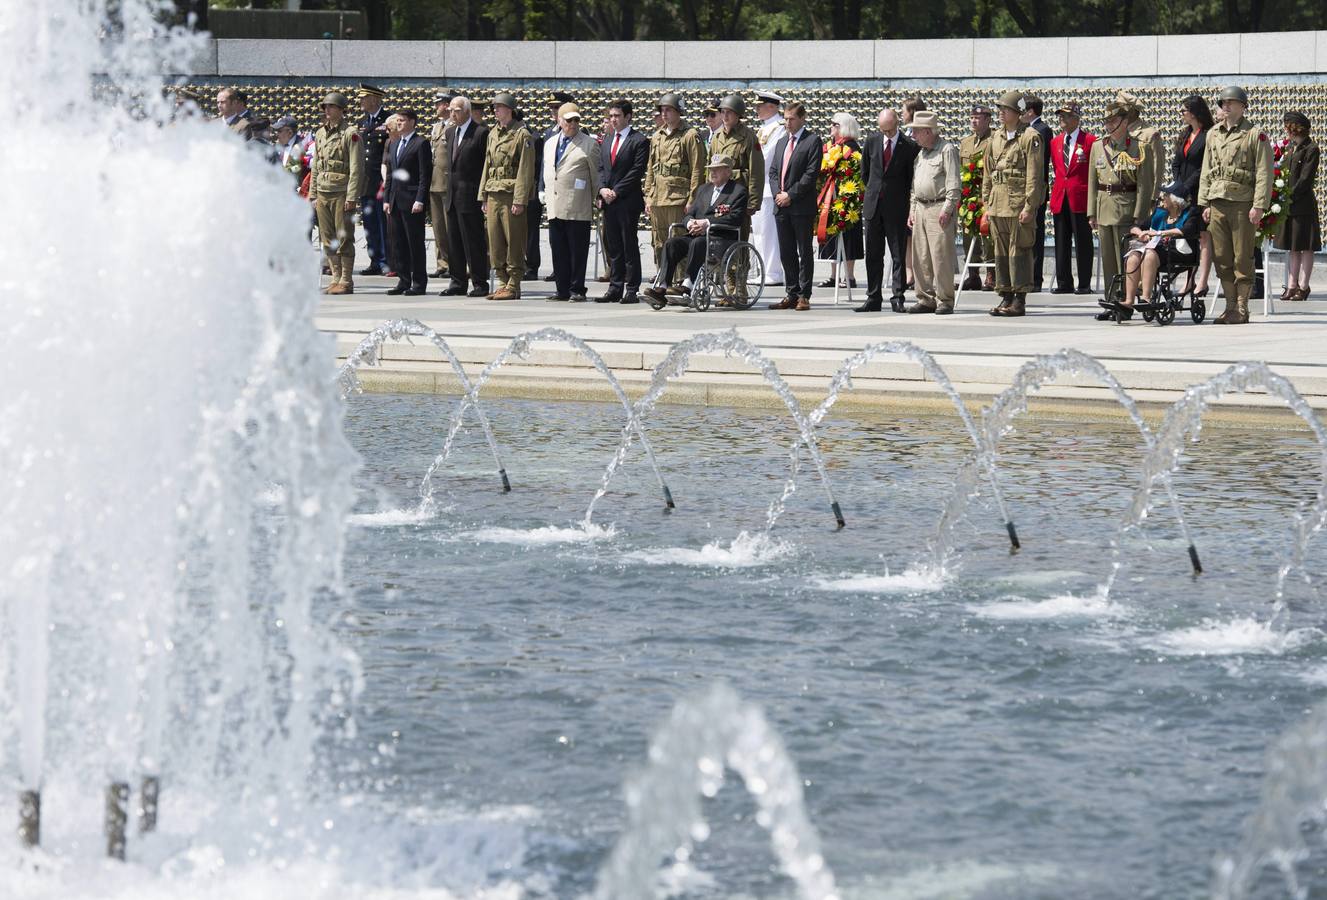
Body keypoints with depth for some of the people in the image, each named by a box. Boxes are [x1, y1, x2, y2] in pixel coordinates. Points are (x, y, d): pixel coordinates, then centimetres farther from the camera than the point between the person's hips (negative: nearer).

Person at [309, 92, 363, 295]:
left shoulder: (350, 133, -5)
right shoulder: (320, 134, 16)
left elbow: (356, 168, -9)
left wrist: (351, 197, -15)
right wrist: (313, 194, 14)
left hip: (342, 193, -6)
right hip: (323, 193, 6)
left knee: (344, 239, -4)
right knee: (328, 240, 6)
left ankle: (346, 281, -1)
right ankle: (336, 279, 11)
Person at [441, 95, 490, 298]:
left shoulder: (481, 133, -9)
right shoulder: (450, 133, 15)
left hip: (470, 197, -8)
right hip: (452, 196, 8)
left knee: (473, 242, -5)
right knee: (454, 241, 9)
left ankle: (480, 283, 1)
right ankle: (457, 283, 16)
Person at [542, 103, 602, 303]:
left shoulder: (589, 144, 0)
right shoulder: (550, 144, 18)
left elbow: (595, 175, 3)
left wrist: (593, 201, 4)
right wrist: (548, 199, 17)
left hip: (577, 209, -5)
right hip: (555, 207, 5)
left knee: (577, 251, -3)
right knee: (558, 250, 6)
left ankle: (577, 290, 1)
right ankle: (562, 289, 12)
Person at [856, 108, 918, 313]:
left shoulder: (909, 147, -7)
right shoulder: (872, 142, 5)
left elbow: (912, 179, 0)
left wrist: (902, 199, -1)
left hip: (897, 208, -4)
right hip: (873, 205, 4)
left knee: (898, 254, -2)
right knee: (873, 255, 7)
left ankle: (897, 298, 1)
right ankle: (873, 299, 11)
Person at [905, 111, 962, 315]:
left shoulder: (947, 150, -6)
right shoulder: (921, 153, 19)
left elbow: (954, 184, -12)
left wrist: (947, 210, -17)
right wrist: (912, 210, 17)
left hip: (940, 209, -8)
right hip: (921, 208, 8)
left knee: (941, 257, -9)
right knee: (921, 259, 7)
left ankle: (944, 300, -5)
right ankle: (926, 299, 12)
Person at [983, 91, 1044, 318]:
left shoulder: (1030, 137, -7)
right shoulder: (996, 137, 15)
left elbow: (1034, 175, -11)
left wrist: (1029, 207, -16)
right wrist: (987, 204, 14)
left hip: (1019, 203, -7)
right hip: (998, 203, 7)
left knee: (1019, 251, -5)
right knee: (1000, 252, 8)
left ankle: (1020, 300, -2)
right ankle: (1006, 297, 14)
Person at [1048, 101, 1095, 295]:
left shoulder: (1090, 141, -3)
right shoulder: (1055, 142, 15)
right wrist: (1054, 195, 12)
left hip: (1081, 198, -6)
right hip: (1060, 198, 6)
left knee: (1082, 242, -3)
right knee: (1061, 243, 5)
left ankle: (1085, 284, 1)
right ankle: (1064, 283, 9)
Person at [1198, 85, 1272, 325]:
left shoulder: (1255, 135, -2)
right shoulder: (1213, 134, 15)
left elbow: (1264, 173, -7)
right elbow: (1206, 172, 18)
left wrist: (1258, 206, -14)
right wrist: (1204, 203, 11)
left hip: (1243, 204, -5)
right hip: (1217, 203, 5)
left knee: (1242, 259, -3)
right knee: (1221, 258, 5)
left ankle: (1242, 310, 2)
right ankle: (1230, 306, 13)